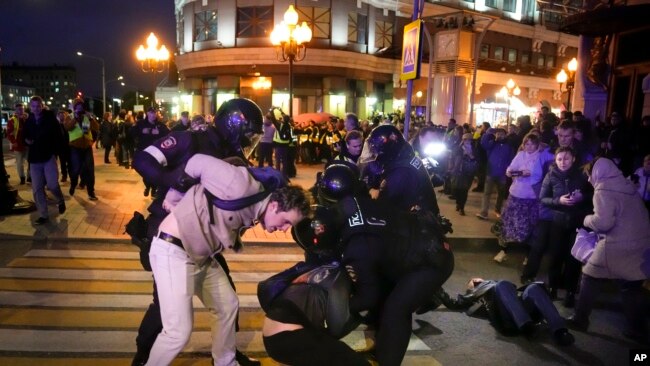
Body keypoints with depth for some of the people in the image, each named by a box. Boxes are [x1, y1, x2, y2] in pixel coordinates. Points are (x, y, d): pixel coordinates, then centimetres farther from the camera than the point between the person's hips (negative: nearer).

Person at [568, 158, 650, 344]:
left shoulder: (604, 189, -11)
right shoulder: (627, 184, 12)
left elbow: (603, 222, -19)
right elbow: (626, 215, 17)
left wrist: (587, 219, 1)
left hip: (617, 246, -7)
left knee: (590, 278, 10)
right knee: (631, 286, 15)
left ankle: (580, 319, 17)